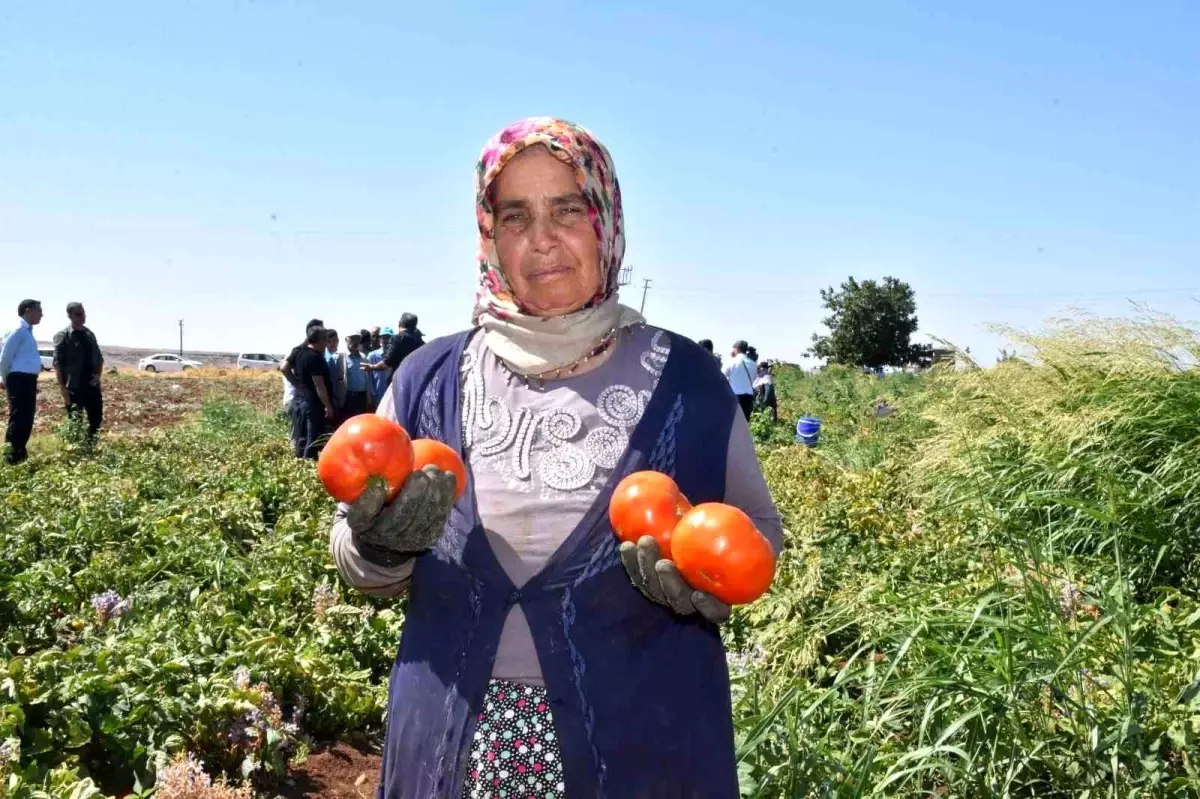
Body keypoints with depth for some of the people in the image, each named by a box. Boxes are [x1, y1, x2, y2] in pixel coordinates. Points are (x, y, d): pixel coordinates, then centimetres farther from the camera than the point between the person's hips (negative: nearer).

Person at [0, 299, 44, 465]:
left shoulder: (27, 331, 16)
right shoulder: (18, 330, -13)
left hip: (28, 380, 9)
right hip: (19, 380, -9)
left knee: (26, 419, 14)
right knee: (18, 419, -7)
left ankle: (19, 455, 23)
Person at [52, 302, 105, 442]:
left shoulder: (89, 334, 12)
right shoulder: (63, 336, -6)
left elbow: (99, 357, 18)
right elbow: (58, 363, -9)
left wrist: (98, 374, 0)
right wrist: (63, 388, -15)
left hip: (92, 384, 6)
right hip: (74, 387, -5)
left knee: (96, 418, 9)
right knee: (75, 422, 2)